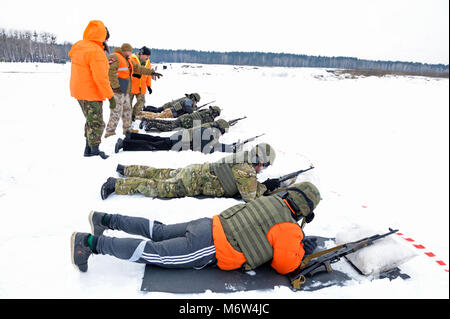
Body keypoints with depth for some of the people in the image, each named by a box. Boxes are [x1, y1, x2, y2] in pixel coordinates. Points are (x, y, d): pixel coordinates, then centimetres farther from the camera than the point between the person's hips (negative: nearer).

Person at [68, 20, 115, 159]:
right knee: (97, 124, 2)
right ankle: (95, 150, 11)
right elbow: (101, 78, -25)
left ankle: (88, 149, 30)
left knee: (91, 121, 21)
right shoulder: (96, 52, -22)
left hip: (78, 91, 9)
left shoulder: (79, 46, 7)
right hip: (91, 94, -9)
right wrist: (111, 96, -20)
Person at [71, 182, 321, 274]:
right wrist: (302, 249, 11)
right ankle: (90, 242, -3)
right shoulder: (289, 228, -8)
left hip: (209, 225, 7)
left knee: (159, 232, 20)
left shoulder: (270, 200, 15)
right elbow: (283, 265, -4)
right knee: (153, 253, -4)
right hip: (208, 249, -7)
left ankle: (106, 219, 25)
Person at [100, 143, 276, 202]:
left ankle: (126, 169, 34)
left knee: (161, 174, 21)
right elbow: (250, 197, -16)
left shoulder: (243, 157, 10)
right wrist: (264, 186, -2)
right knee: (156, 187, -6)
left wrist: (257, 184, 16)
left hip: (194, 170, 8)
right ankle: (115, 184, -4)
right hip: (192, 183, -8)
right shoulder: (246, 171, -18)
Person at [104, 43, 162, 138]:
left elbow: (138, 68, 25)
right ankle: (110, 132, -9)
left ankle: (127, 129, 28)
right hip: (117, 90, -10)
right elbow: (110, 72, -20)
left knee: (127, 109, 16)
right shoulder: (115, 57, -10)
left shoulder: (127, 60, 21)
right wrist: (116, 86, -26)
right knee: (117, 111, -13)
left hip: (125, 90, 10)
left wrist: (151, 72, 21)